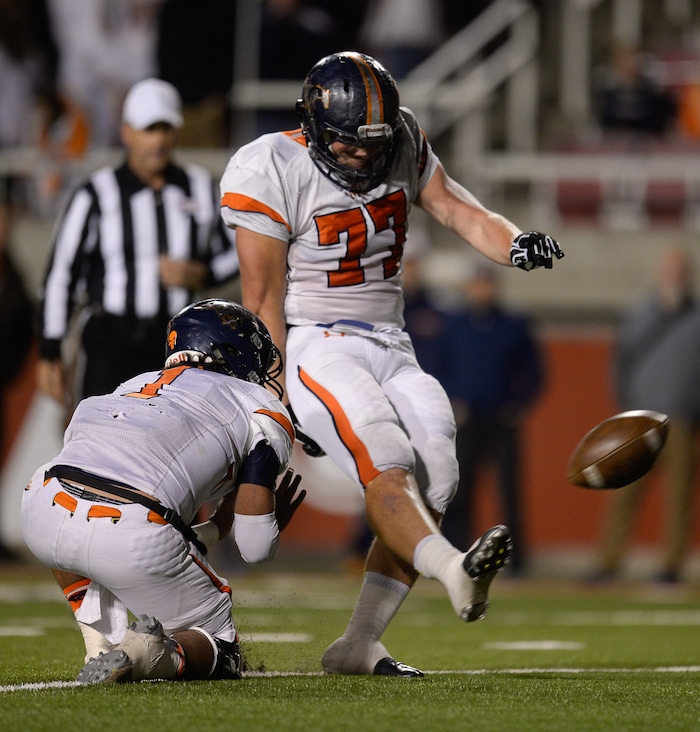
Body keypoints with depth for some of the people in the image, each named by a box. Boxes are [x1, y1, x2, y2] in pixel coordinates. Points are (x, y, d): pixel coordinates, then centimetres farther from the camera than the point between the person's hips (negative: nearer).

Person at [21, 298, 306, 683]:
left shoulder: (136, 386, 36)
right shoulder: (264, 411, 21)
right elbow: (255, 548, 14)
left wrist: (219, 527, 51)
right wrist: (272, 522, 38)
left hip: (41, 514, 4)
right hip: (133, 538, -4)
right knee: (219, 650, 23)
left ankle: (103, 648, 22)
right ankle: (157, 655, -12)